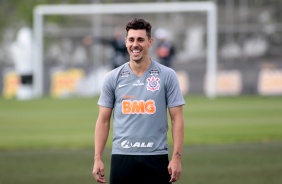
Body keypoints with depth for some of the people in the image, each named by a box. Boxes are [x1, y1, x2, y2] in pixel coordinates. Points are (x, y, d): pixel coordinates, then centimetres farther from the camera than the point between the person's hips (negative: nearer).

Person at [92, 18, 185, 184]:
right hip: (121, 156, 2)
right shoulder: (113, 78, 6)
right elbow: (104, 120, 8)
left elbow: (177, 119, 0)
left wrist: (177, 157, -9)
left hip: (156, 157, -1)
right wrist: (98, 159, -1)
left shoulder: (167, 76, 1)